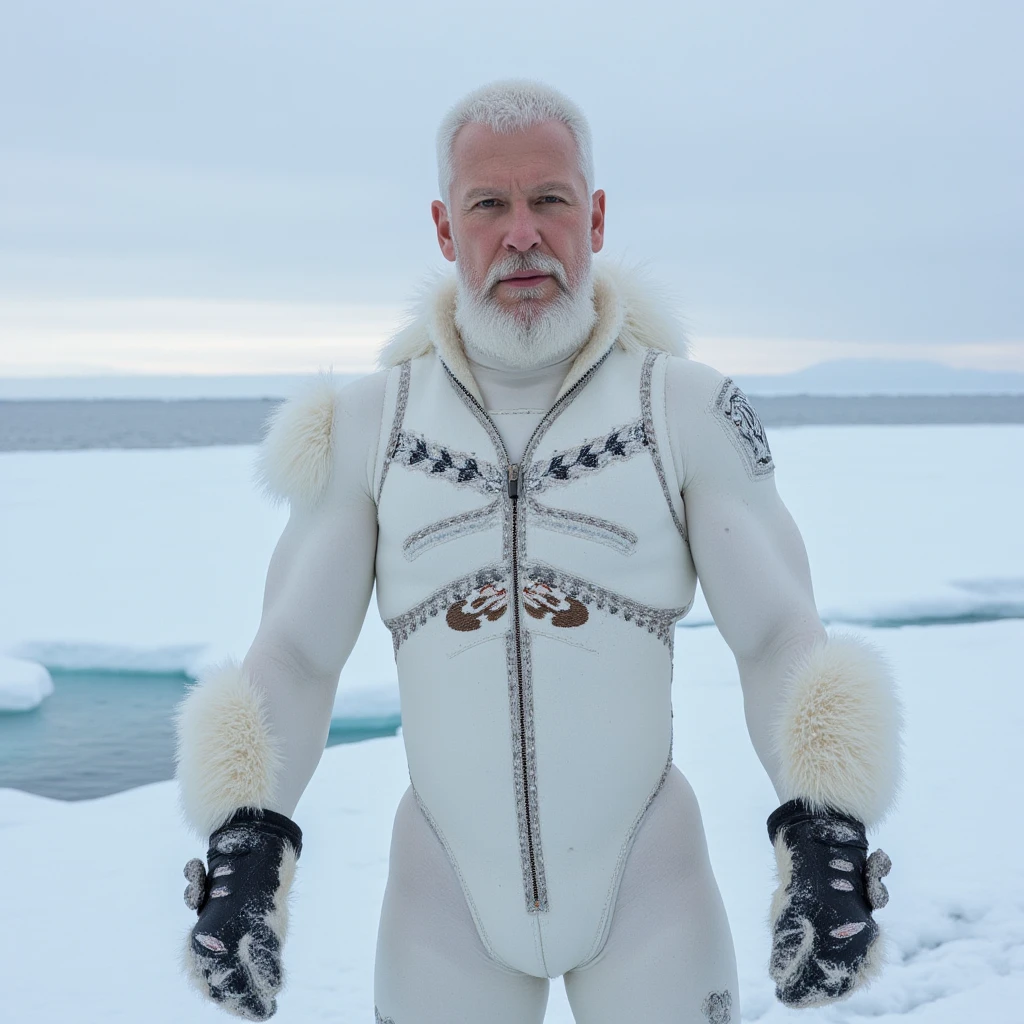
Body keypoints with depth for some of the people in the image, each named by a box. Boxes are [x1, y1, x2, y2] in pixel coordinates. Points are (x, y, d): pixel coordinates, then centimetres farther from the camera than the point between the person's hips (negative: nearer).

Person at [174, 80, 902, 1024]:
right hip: (447, 890, 1)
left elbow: (784, 643, -11)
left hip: (648, 879, -1)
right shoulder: (369, 424, -3)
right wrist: (243, 847, -24)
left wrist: (828, 839, -29)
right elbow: (291, 662, -6)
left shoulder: (687, 409, -7)